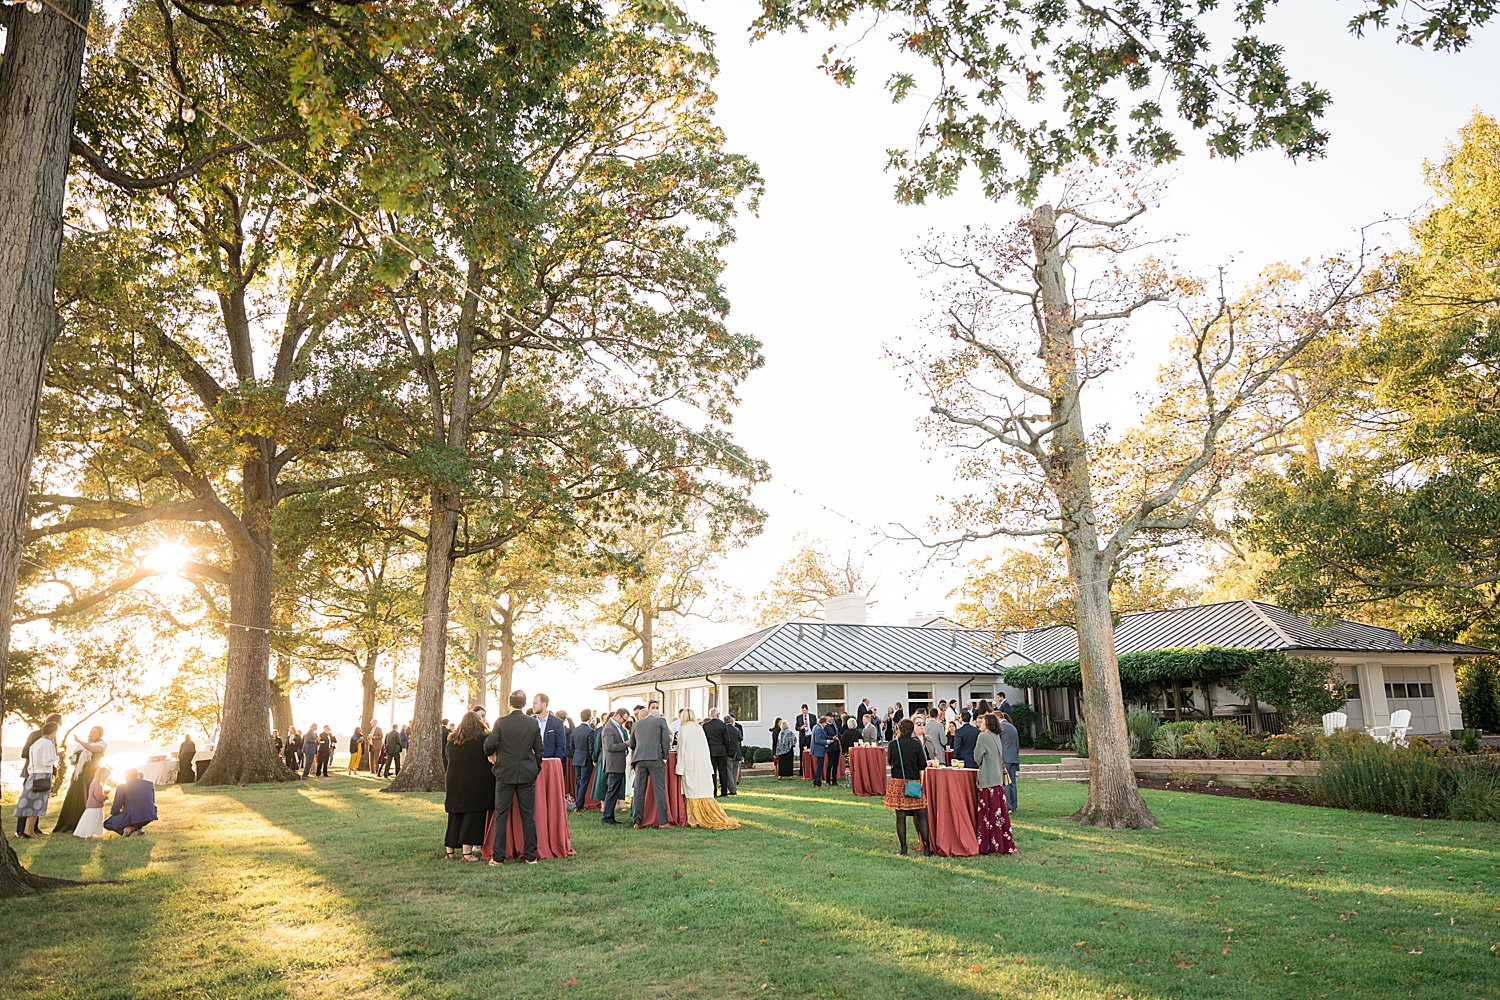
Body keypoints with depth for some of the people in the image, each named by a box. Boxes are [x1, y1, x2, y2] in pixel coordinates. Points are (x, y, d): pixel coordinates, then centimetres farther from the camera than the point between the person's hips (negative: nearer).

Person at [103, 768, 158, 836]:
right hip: (149, 817, 5)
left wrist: (113, 813, 22)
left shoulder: (122, 787, 0)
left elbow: (116, 808, -1)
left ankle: (128, 828, -4)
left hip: (132, 817, -5)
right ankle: (138, 828, 17)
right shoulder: (149, 784, 9)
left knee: (107, 824, 19)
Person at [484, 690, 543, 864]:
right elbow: (539, 751, 5)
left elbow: (489, 745, -12)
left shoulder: (501, 722, -8)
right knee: (528, 815, 7)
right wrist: (536, 770, 19)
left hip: (505, 773, -2)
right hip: (527, 774, 2)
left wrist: (492, 753, 11)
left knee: (501, 815, 5)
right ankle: (531, 855, 10)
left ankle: (498, 856, 6)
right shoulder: (533, 724, 0)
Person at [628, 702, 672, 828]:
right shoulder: (660, 721, 9)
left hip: (639, 759, 3)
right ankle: (662, 821, -4)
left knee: (638, 791, 7)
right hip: (656, 758, -3)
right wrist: (664, 757, 8)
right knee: (659, 790, -2)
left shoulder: (636, 724, 19)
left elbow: (632, 745, 22)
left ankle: (637, 821, 5)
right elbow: (666, 740, 1)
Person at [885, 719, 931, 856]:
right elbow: (922, 765, -4)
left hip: (897, 782, 1)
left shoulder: (893, 744, -1)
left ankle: (903, 849, 6)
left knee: (900, 816, 5)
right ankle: (926, 847, 7)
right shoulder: (916, 744, -5)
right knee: (921, 816, 8)